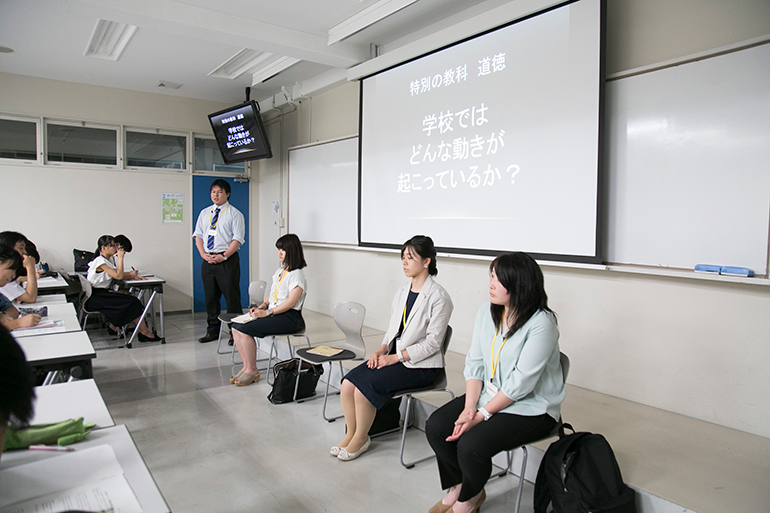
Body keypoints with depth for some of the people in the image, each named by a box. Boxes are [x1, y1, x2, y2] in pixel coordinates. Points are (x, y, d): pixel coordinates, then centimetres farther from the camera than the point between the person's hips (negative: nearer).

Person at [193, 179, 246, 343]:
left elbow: (237, 239, -9)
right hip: (208, 260, 6)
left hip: (227, 261, -5)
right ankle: (212, 331, 23)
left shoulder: (234, 214, -1)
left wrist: (224, 256, -17)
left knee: (232, 297, -3)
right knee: (210, 297, 12)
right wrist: (203, 254, -3)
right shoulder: (204, 213, 16)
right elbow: (198, 235, 14)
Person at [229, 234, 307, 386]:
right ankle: (246, 367, -3)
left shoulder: (297, 274, -11)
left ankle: (252, 371, -8)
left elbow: (291, 302, -18)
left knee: (245, 329, -23)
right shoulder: (280, 271, 18)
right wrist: (261, 307, 2)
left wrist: (267, 312, -20)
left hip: (289, 317, -9)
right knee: (235, 327, -9)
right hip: (272, 312, 9)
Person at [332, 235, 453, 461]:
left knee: (365, 386, -23)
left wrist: (396, 357, -17)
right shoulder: (402, 290, 11)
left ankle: (361, 438, 1)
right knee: (347, 384, -13)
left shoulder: (438, 297, -13)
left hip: (420, 364, -7)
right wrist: (381, 349, -2)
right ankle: (350, 434, 7)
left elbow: (433, 341, -15)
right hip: (392, 356, 7)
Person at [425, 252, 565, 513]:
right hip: (489, 394, 7)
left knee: (471, 444, -24)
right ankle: (459, 486, 16)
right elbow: (474, 362, 1)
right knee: (436, 426, -9)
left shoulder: (541, 323, -21)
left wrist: (481, 415, -21)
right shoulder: (486, 312, 1)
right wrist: (469, 407, -12)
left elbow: (521, 383, -23)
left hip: (530, 407, -7)